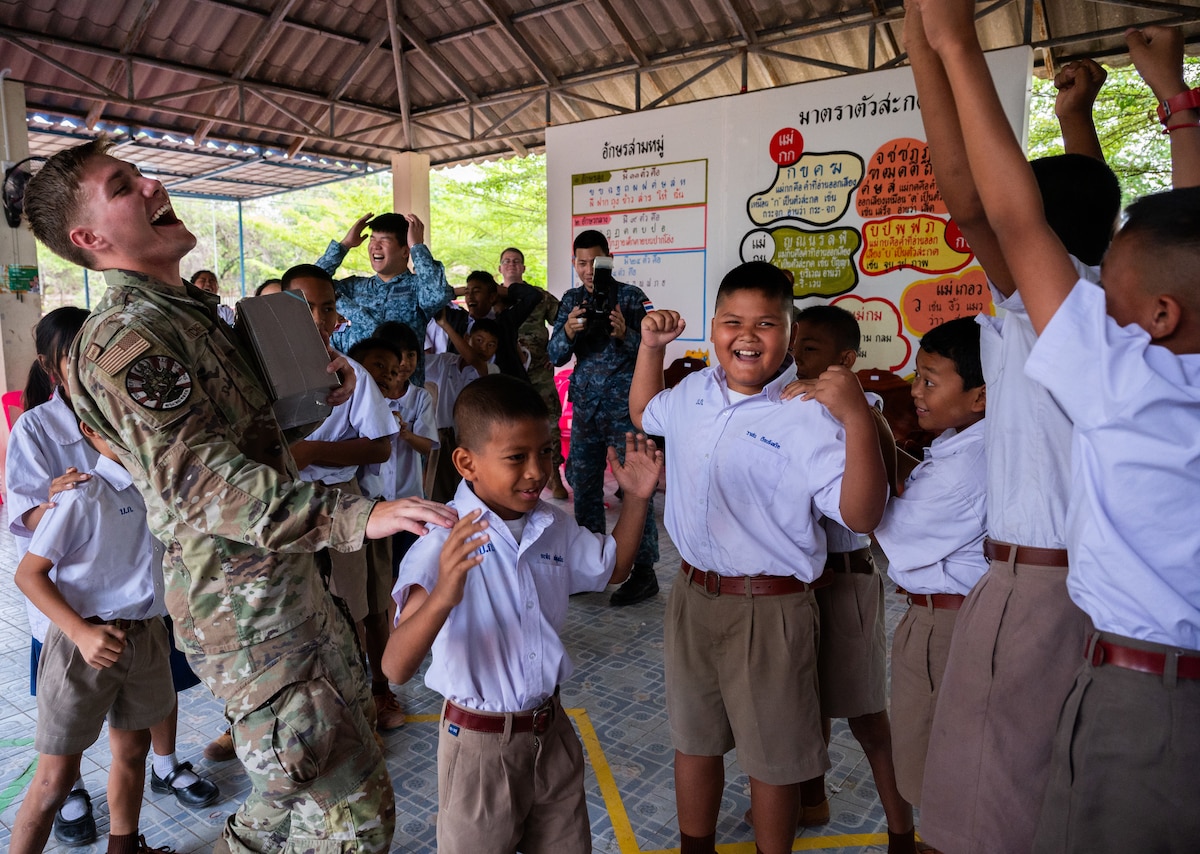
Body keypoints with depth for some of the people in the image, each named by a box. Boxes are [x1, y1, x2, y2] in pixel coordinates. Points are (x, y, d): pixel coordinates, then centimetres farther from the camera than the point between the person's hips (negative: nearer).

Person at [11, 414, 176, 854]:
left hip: (146, 637, 6)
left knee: (132, 750, 20)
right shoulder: (82, 494, -14)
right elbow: (28, 574, -12)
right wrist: (81, 632, -24)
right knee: (56, 776, 4)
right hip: (85, 641, -6)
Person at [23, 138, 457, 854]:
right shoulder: (127, 339, -17)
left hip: (292, 582, 10)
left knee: (352, 715, 27)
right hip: (246, 610, -10)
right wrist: (353, 516, -39)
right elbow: (202, 479, -29)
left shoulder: (189, 311, 14)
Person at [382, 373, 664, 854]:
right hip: (480, 745, -5)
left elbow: (612, 567, 16)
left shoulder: (553, 527, -4)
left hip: (551, 729, 6)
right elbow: (396, 669, -32)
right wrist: (443, 596, -51)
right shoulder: (446, 542, -25)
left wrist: (637, 498, 1)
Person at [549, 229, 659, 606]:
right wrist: (567, 331, -19)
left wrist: (624, 333, -26)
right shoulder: (571, 299, 9)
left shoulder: (630, 296, -4)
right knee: (584, 486, 10)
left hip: (626, 405, -5)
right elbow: (555, 356, 2)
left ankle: (644, 571, 4)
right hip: (585, 406, 5)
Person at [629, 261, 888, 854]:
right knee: (693, 739, 24)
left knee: (772, 756, 14)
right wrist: (650, 345, 12)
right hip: (692, 595, 7)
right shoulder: (695, 392, 2)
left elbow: (861, 516, -25)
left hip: (770, 609, -6)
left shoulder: (810, 415, -19)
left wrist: (859, 420, -37)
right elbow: (644, 414, 24)